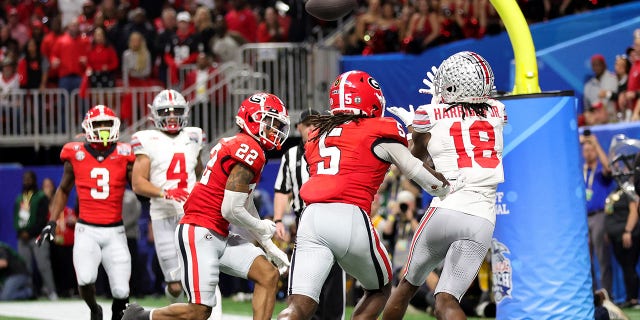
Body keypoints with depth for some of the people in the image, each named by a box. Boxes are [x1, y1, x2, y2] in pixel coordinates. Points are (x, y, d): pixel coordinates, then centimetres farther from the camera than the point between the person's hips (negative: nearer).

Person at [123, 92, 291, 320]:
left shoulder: (235, 145, 17)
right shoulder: (250, 151, -15)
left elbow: (246, 206, 23)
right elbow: (231, 210, -18)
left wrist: (269, 247, 21)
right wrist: (261, 227, 0)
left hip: (220, 237, 10)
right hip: (199, 234, -10)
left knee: (268, 276, 1)